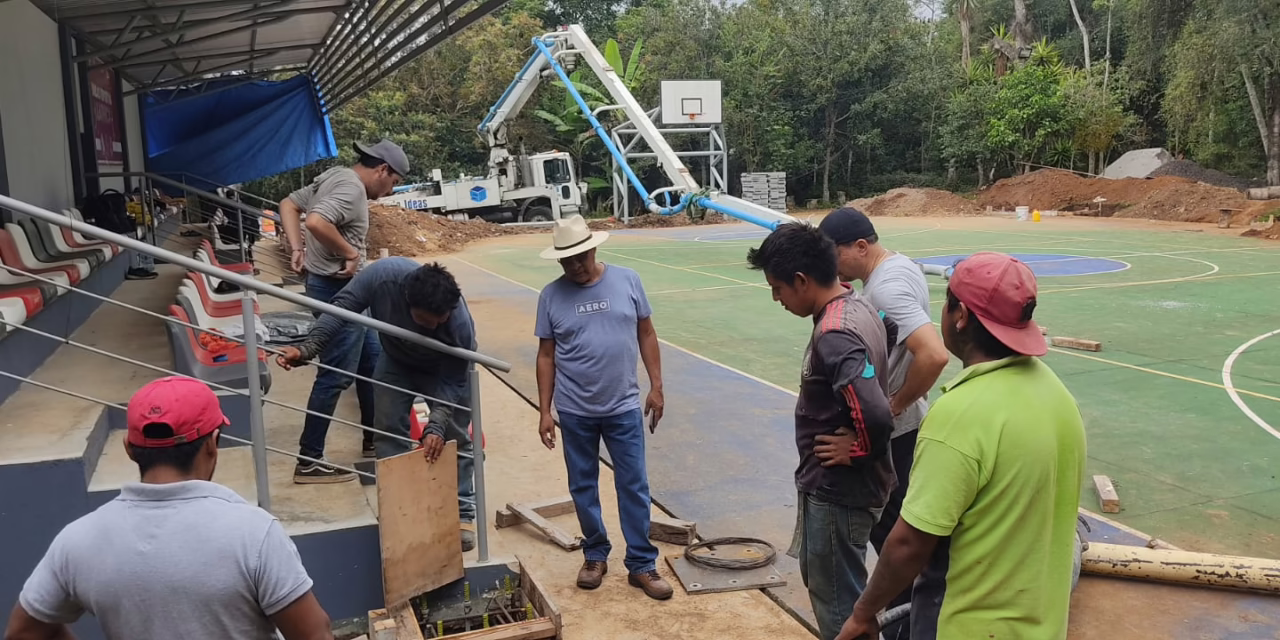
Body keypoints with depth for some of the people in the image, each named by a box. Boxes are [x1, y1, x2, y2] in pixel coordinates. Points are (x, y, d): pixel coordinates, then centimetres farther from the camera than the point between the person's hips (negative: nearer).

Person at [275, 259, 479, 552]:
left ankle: (463, 514, 9)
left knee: (454, 437, -3)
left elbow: (452, 382, -30)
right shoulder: (383, 275, -40)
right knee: (388, 432, 0)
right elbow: (341, 307, -22)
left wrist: (436, 425, -42)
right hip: (397, 361, 3)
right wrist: (309, 347, -31)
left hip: (444, 368, -2)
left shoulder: (460, 323, -43)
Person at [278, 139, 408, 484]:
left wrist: (298, 247, 7)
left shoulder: (335, 178, 13)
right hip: (337, 290, -11)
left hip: (344, 290, 11)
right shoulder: (352, 188, -18)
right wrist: (351, 252, -20)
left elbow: (288, 204, 18)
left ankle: (375, 440, 31)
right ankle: (309, 462, 2)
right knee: (335, 375, -5)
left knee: (371, 360, 19)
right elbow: (316, 222, -34)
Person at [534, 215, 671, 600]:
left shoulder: (627, 281, -3)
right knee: (583, 487, 12)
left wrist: (656, 386, 0)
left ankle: (641, 564, 16)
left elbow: (646, 335, 4)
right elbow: (546, 356, 1)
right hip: (574, 412, 1)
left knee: (634, 486, 5)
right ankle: (595, 555, 30)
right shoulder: (551, 296, -4)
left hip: (623, 408, 0)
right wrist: (545, 412, -1)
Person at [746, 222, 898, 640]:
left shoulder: (834, 337, -28)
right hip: (834, 485, 10)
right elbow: (891, 330, 23)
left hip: (837, 491, -10)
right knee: (823, 582, 26)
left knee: (839, 605, 7)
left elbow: (876, 417, -37)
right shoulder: (859, 307, 1)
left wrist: (856, 451, -18)